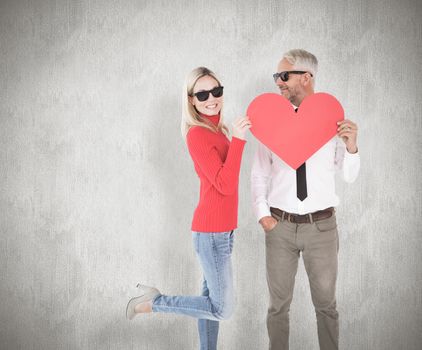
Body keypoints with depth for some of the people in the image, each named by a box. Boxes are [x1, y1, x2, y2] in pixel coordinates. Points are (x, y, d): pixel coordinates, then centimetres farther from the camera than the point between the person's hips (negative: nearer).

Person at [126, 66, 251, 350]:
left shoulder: (217, 129, 9)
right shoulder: (197, 134, -16)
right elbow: (225, 185, -24)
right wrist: (238, 139, -26)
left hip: (221, 228, 9)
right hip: (212, 231, -9)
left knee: (212, 298, 17)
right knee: (222, 309, 0)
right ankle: (152, 301, 13)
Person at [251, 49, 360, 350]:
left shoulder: (333, 120, -3)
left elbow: (350, 176, -1)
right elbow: (259, 174, 6)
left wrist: (351, 147, -18)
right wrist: (262, 213, -4)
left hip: (322, 226, -1)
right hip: (280, 225, 1)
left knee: (326, 304, 13)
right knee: (279, 305, 13)